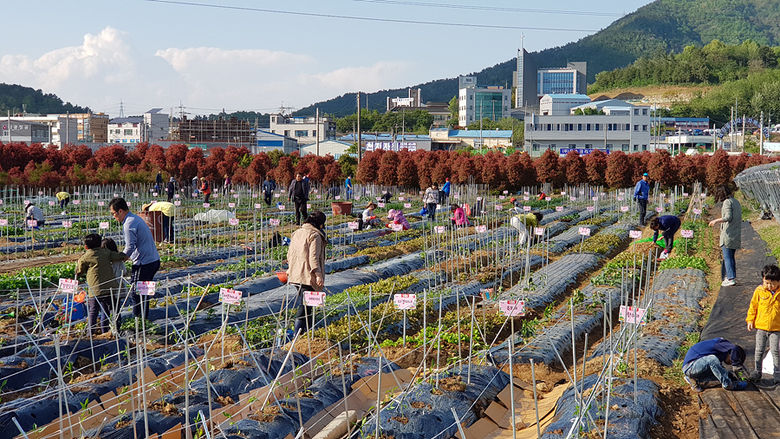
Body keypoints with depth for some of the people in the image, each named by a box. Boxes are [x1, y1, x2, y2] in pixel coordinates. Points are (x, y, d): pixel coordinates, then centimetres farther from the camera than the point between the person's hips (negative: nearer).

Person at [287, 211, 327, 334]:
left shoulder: (296, 233, 14)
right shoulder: (315, 235, -11)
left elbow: (290, 253, 20)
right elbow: (313, 257, -19)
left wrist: (290, 268, 30)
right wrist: (318, 274, -19)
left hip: (296, 275, 8)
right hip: (308, 276, -8)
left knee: (304, 303, 18)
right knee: (305, 306, -6)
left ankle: (308, 330, 25)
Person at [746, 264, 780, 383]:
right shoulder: (759, 291, -4)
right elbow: (753, 306, 6)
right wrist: (750, 320, 3)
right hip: (760, 326, 1)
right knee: (759, 350, 8)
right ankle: (757, 371, 21)